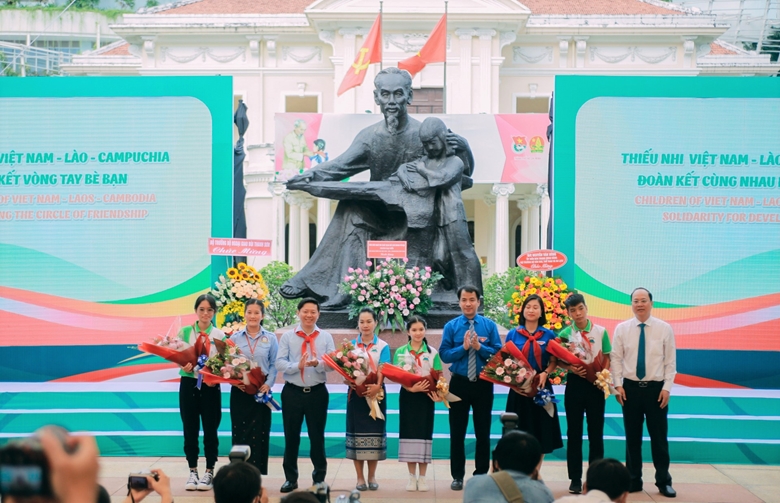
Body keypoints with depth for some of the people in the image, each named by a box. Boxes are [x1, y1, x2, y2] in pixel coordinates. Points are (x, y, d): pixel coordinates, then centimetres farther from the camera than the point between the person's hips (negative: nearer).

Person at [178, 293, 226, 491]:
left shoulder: (219, 335, 2)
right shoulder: (185, 332, 3)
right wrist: (184, 365, -21)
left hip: (210, 386, -1)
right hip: (189, 384, 1)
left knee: (210, 430, 2)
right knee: (190, 429, 5)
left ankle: (209, 472, 11)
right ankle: (193, 472, 13)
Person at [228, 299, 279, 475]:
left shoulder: (270, 338, 5)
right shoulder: (235, 338, 7)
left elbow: (274, 365, 3)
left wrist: (268, 384, -11)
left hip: (261, 391, -1)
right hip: (239, 390, 1)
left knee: (260, 433, -1)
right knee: (240, 432, 0)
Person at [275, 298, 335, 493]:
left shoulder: (326, 337, 2)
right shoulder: (287, 336, 1)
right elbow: (279, 363, -7)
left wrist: (318, 364, -27)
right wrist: (297, 366, -24)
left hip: (317, 392, 0)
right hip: (292, 392, 0)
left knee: (317, 436, 8)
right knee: (291, 436, 6)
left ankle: (319, 477, 21)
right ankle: (290, 478, 16)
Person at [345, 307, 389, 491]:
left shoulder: (382, 346, 2)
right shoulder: (351, 345, 6)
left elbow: (383, 370, -9)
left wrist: (377, 386, -26)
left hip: (376, 393, -1)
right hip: (356, 393, 1)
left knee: (374, 433, 2)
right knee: (357, 434, 0)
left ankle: (372, 476, 11)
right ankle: (360, 477, 6)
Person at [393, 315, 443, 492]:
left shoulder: (432, 352, 4)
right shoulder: (400, 352, 3)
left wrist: (438, 393, -17)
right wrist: (411, 388, -21)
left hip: (426, 397, 0)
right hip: (407, 396, 0)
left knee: (424, 433, 0)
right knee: (409, 433, 0)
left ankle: (422, 477, 6)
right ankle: (412, 477, 7)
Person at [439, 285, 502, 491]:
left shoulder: (489, 325, 0)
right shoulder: (451, 326, -1)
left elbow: (498, 353, -5)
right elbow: (444, 355, -6)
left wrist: (479, 347, -18)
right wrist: (463, 347, -18)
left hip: (483, 383, 0)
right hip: (459, 383, 0)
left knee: (483, 432, 7)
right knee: (457, 432, 5)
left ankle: (481, 475, 16)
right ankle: (457, 476, 14)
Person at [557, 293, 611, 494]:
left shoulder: (600, 331, 2)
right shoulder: (565, 334, 0)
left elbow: (607, 358, 5)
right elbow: (558, 360, 3)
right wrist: (570, 368, -15)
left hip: (596, 384, 0)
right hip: (574, 383, 0)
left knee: (596, 432, 3)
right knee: (574, 432, 3)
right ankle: (575, 478, 8)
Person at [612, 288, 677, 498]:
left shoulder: (664, 329, -1)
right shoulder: (621, 329, 2)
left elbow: (670, 361, 0)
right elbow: (616, 359, 3)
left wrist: (667, 388, -7)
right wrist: (618, 385, -6)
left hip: (656, 388, -1)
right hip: (630, 388, 1)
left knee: (659, 437, 4)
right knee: (632, 437, 8)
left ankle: (663, 481, 13)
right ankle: (633, 480, 16)